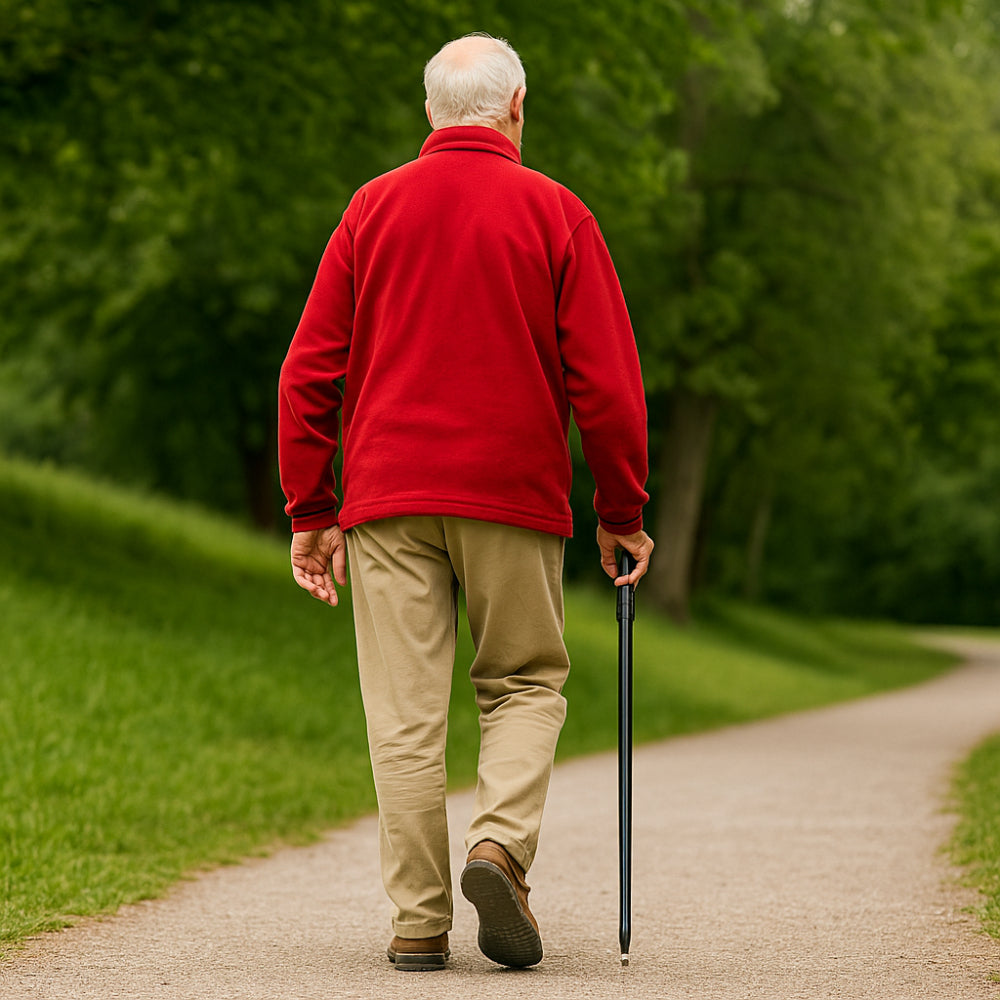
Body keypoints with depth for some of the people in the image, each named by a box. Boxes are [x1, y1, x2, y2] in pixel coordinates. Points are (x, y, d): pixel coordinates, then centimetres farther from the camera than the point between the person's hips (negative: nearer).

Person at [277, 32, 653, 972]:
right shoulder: (555, 214, 2)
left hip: (389, 495, 1)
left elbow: (308, 373, 5)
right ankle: (499, 846, -9)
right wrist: (622, 514, 6)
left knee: (405, 709, 2)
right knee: (526, 683, 13)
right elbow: (607, 383, -2)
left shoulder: (372, 208, 8)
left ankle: (419, 919, 1)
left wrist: (310, 511, 9)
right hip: (515, 496, -1)